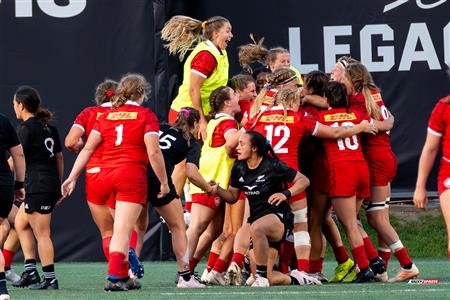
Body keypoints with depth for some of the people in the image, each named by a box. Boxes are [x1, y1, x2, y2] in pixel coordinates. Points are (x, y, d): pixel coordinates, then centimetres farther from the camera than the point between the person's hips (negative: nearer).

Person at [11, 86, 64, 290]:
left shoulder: (26, 128, -10)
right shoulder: (49, 126, 14)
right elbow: (59, 157, 18)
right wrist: (59, 185, 23)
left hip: (37, 187, -9)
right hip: (51, 185, 9)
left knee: (41, 234, -4)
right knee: (20, 223, 18)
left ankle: (50, 279, -2)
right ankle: (30, 272, 14)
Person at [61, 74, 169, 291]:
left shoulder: (106, 116, 14)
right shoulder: (146, 115, 1)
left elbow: (88, 148, 9)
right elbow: (153, 153, -8)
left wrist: (73, 177, 11)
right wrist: (164, 182, -1)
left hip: (106, 175, 5)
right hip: (132, 176, -5)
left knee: (119, 229, 17)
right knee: (123, 231, -9)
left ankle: (123, 275, 18)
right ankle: (114, 277, -18)